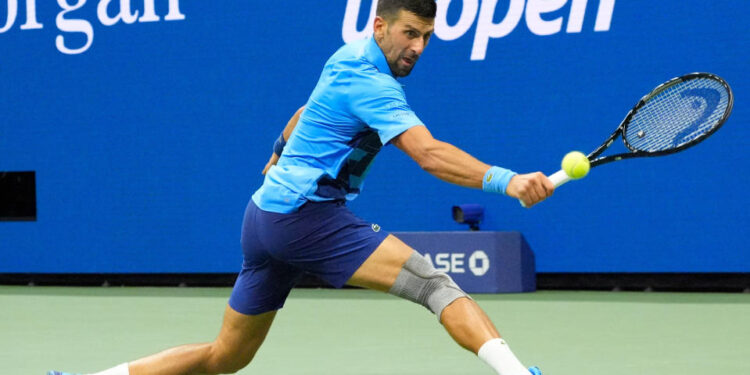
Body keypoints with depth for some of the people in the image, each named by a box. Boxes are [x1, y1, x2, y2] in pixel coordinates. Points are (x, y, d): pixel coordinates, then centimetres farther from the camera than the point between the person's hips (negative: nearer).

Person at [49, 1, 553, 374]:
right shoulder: (371, 84, -16)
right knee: (435, 284, -21)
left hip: (266, 215, 10)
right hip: (306, 214, -10)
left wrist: (280, 153, 50)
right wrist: (505, 180, -39)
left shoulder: (349, 58, 14)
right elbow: (429, 153, -29)